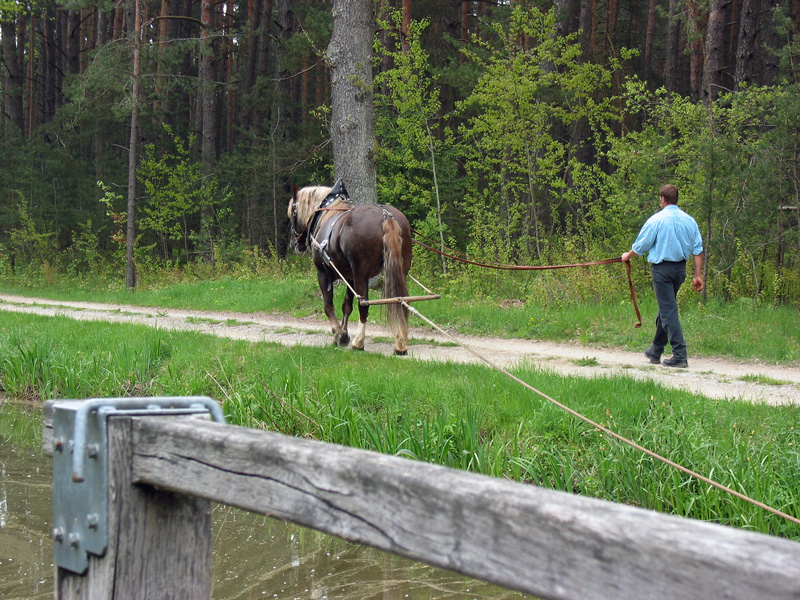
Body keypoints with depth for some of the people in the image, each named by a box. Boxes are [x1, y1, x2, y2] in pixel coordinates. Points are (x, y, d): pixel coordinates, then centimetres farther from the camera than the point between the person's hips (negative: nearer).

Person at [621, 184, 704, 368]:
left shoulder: (656, 220, -9)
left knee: (669, 311, -6)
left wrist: (628, 256, 19)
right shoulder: (689, 221, 5)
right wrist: (698, 275, 10)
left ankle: (680, 354, -12)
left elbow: (640, 246, -1)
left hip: (662, 268, -6)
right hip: (680, 268, 6)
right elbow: (697, 249, 5)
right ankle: (656, 351, 28)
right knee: (666, 309, 18)